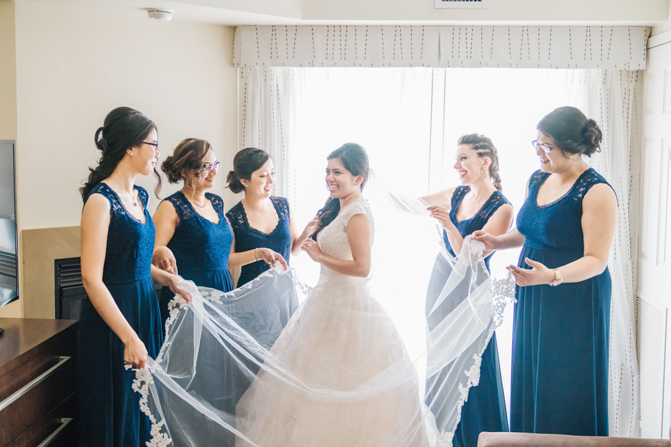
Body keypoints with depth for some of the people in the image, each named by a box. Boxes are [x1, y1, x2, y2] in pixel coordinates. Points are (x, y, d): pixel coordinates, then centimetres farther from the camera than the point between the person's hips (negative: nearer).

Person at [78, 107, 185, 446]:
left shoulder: (139, 196, 10)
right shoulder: (101, 200, -16)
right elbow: (92, 279, -20)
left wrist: (165, 277, 2)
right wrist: (130, 338, -23)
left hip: (145, 309, 8)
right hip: (112, 317, -8)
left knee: (145, 406, 15)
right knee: (117, 415, 4)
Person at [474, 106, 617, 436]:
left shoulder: (597, 192, -15)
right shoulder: (537, 180, 8)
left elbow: (596, 260, -19)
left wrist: (552, 276, -34)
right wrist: (497, 242, 4)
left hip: (574, 305, -7)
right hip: (531, 299, 7)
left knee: (567, 394, 1)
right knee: (529, 381, 13)